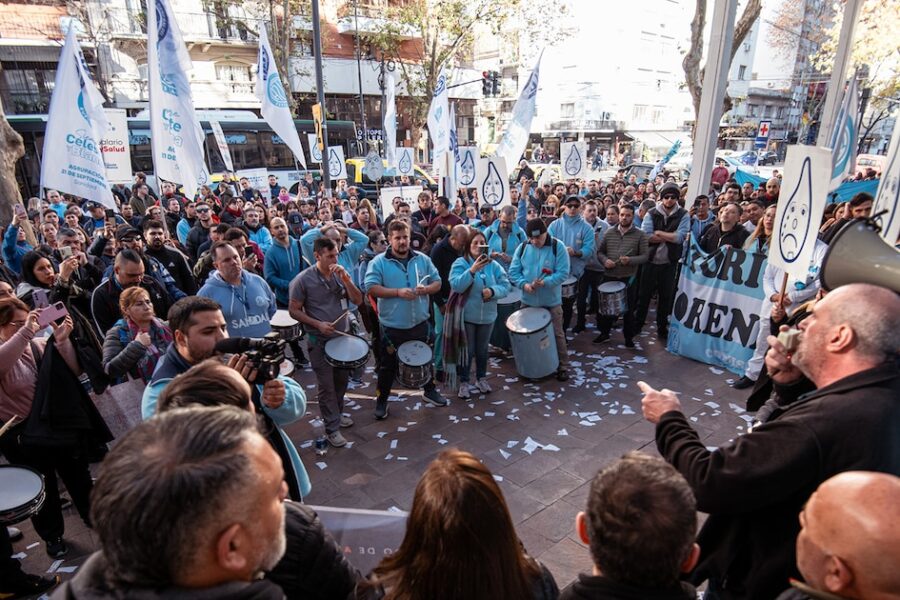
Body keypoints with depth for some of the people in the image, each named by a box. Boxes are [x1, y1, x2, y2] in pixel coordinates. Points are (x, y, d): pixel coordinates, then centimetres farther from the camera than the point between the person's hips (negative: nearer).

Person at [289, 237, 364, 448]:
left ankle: (337, 414, 38)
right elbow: (294, 310, -8)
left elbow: (358, 301, -5)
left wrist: (346, 279, -18)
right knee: (326, 385, 3)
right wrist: (317, 324, -19)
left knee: (342, 379, 17)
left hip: (344, 336, 5)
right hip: (319, 341, -5)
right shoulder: (303, 280, -13)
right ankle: (332, 428, 14)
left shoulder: (341, 274, -1)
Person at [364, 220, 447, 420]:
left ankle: (430, 390, 43)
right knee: (388, 365, 10)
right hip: (392, 326, -3)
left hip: (420, 323, 4)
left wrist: (425, 289, -16)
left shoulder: (422, 259, 3)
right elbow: (371, 288, -17)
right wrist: (398, 292, -24)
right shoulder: (379, 262, -9)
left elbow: (437, 282, 6)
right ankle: (382, 400, 28)